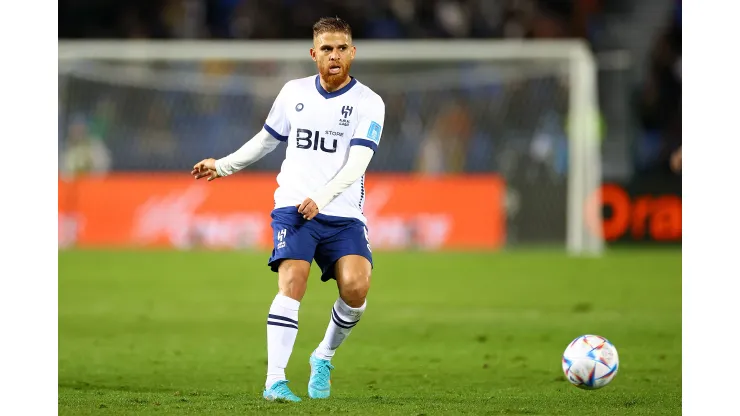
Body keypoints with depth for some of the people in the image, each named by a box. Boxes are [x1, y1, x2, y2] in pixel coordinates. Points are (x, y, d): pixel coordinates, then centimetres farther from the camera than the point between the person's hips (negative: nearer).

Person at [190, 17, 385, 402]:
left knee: (356, 286, -20)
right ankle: (274, 381, -24)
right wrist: (223, 166, 29)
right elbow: (267, 139, 26)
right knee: (292, 283, -21)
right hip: (293, 207, 1)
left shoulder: (369, 103, -1)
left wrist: (321, 198, -26)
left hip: (343, 214, -1)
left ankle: (323, 358, 9)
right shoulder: (293, 92, 9)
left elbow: (357, 163, -13)